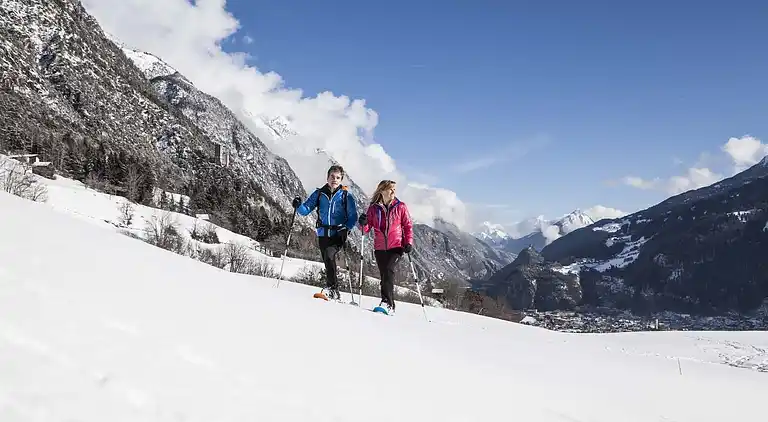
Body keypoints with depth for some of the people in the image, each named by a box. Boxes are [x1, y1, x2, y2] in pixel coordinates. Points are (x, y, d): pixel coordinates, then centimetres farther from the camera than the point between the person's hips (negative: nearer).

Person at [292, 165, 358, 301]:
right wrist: (298, 206, -15)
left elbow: (353, 216, -1)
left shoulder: (346, 195, 1)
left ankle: (331, 288, -22)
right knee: (328, 262, 7)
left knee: (329, 255, -27)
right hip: (323, 234, 4)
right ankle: (335, 293, 19)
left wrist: (346, 229, -17)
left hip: (338, 234, -4)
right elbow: (306, 210, 7)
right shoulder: (319, 194, 8)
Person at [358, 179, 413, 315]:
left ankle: (386, 302, -23)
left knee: (389, 270, -22)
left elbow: (408, 225, 5)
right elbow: (367, 229, 7)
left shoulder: (400, 207, 3)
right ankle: (390, 306, 12)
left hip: (396, 246, -3)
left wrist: (409, 242, -6)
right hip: (380, 248, 3)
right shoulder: (373, 208, 6)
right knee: (384, 275, 5)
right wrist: (363, 224, -15)